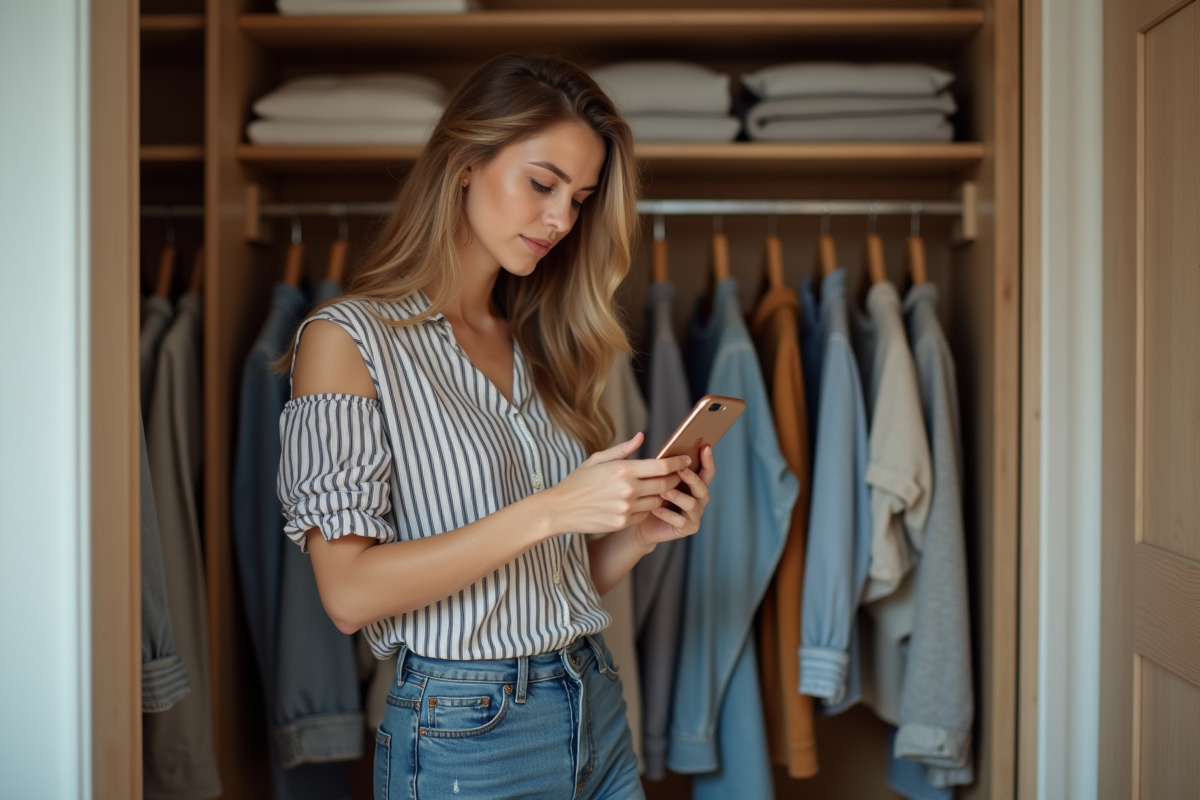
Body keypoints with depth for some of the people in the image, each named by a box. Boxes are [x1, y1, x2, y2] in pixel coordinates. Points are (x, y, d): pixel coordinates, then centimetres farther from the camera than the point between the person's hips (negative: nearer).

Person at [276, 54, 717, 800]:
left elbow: (564, 577, 12)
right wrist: (547, 511, -23)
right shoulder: (348, 337, -10)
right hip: (464, 734, -5)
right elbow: (350, 591, -18)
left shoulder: (539, 346, 7)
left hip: (597, 710, 6)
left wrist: (640, 531, -7)